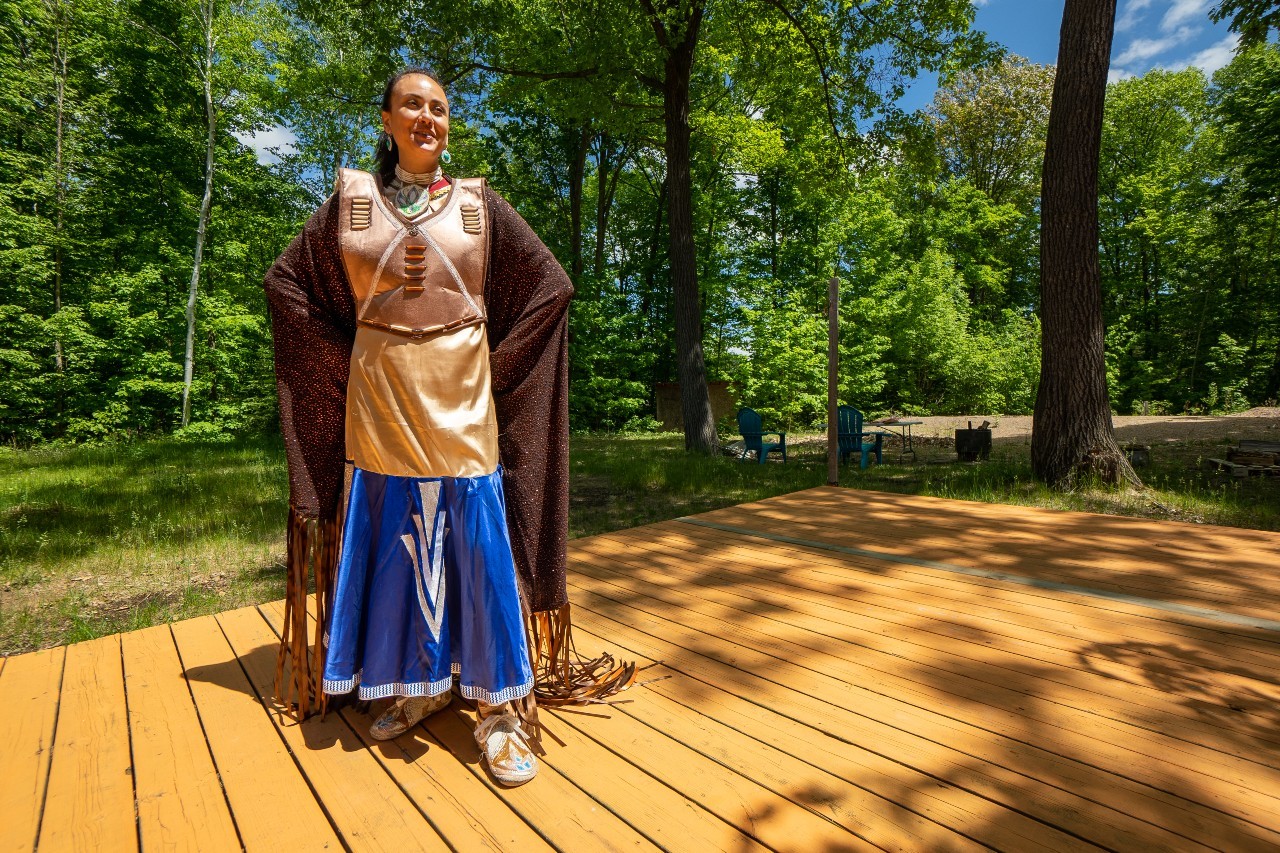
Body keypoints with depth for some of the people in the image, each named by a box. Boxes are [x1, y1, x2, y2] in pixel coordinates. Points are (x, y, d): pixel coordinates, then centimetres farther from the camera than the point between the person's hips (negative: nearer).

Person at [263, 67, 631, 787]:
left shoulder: (479, 203, 6)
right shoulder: (352, 199, 9)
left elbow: (552, 287, 5)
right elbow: (286, 281, 15)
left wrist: (493, 360, 0)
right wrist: (347, 358, 5)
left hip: (458, 401, -2)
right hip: (380, 402, 2)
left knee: (478, 545, -3)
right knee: (394, 543, 8)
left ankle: (502, 707, 9)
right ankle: (417, 685, 27)